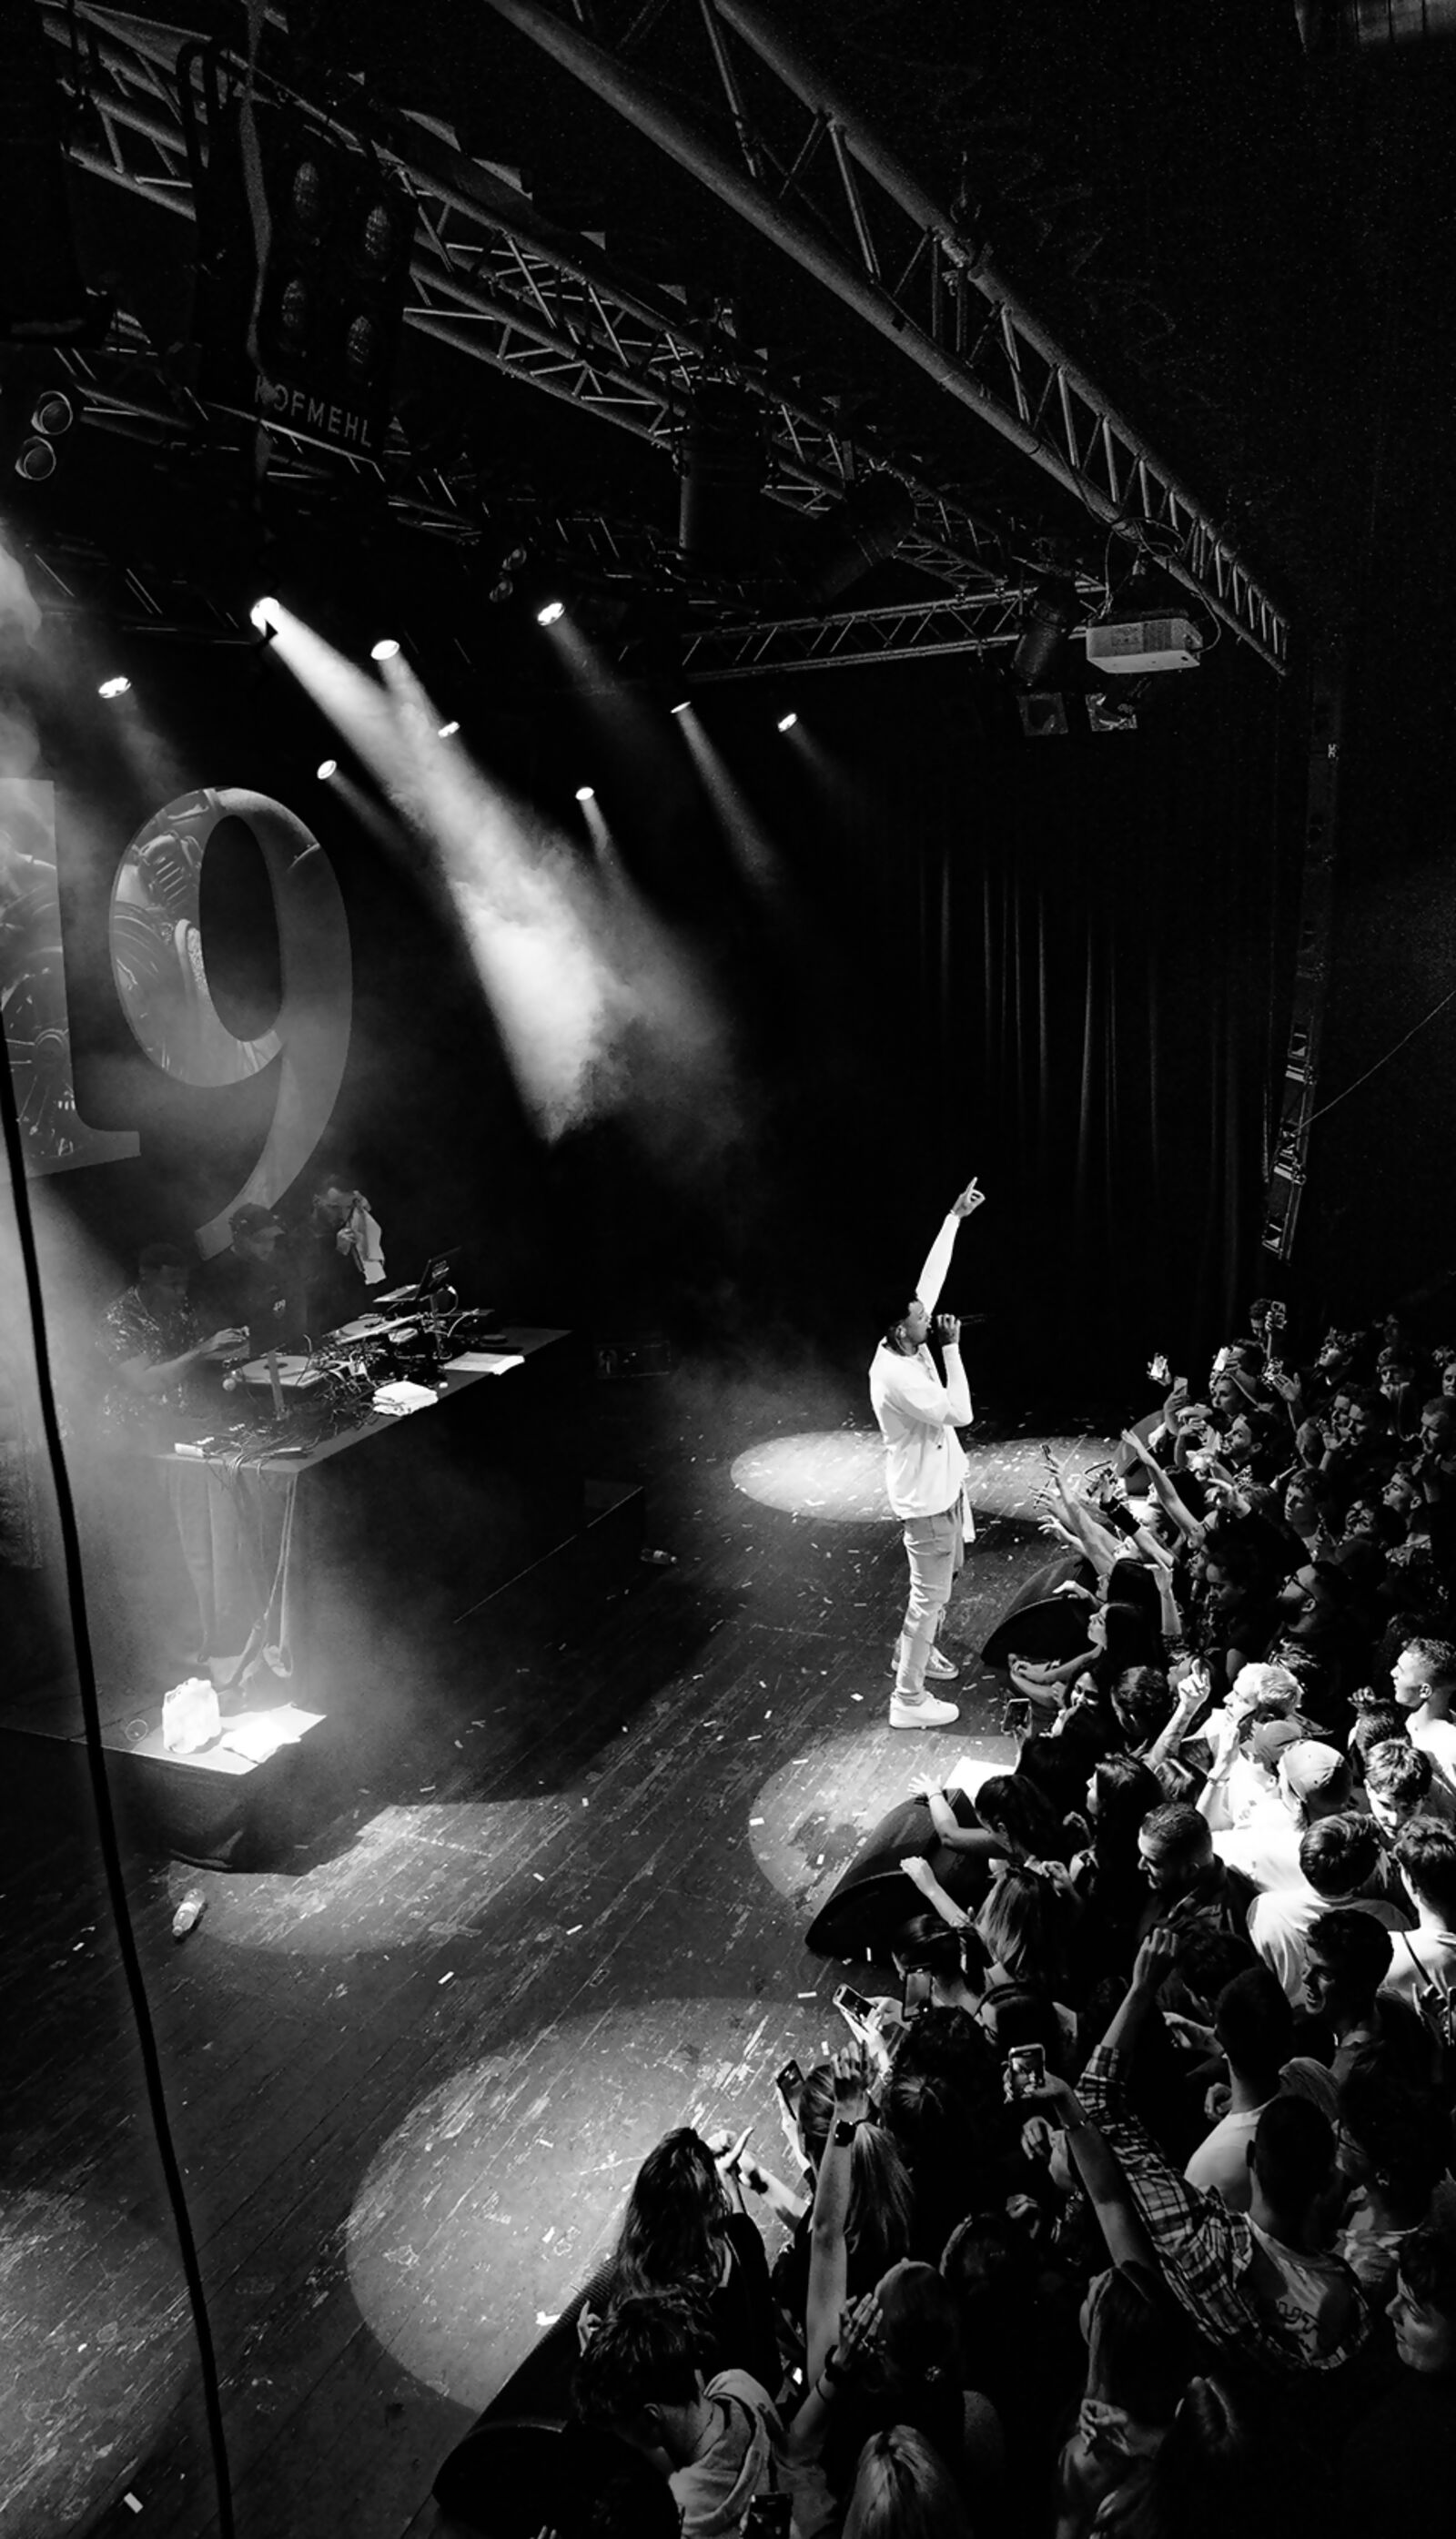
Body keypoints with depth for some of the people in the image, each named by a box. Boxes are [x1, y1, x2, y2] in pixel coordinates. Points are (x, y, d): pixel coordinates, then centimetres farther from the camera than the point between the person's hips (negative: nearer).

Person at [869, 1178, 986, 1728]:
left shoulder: (906, 1345, -7)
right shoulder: (896, 1375, -31)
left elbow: (931, 1275, 1)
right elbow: (960, 1412, -30)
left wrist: (955, 1218, 2)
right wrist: (952, 1348, -25)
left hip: (943, 1486, 10)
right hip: (925, 1499, -10)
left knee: (941, 1581, 26)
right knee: (930, 1596, 0)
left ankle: (915, 1650, 47)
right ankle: (908, 1699, 11)